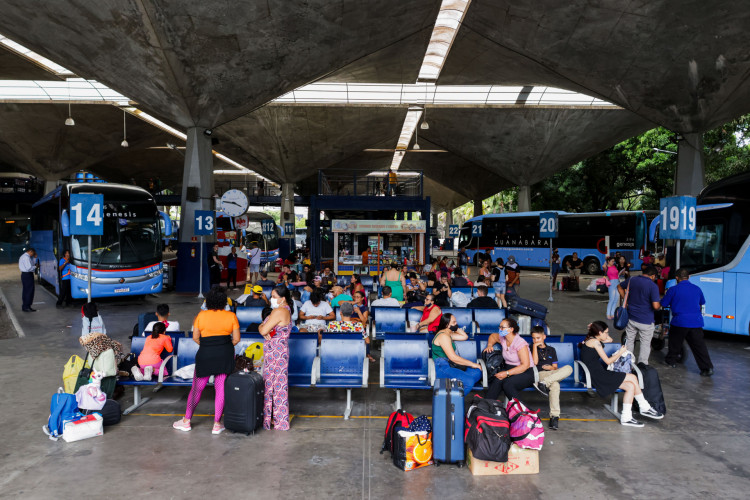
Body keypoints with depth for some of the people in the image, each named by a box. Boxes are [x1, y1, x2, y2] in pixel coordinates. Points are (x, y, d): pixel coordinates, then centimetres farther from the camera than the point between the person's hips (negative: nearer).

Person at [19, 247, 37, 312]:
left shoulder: (24, 256, 17)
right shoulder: (26, 257, -17)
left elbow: (32, 264, 20)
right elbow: (29, 268, -24)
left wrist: (34, 258, 10)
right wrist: (35, 267, -8)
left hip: (24, 275, 11)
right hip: (28, 275, -11)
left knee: (26, 291, 15)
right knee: (29, 291, -6)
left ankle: (24, 307, 22)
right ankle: (27, 307, -4)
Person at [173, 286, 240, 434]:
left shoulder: (201, 315, -2)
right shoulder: (231, 316, -1)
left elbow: (195, 337, 1)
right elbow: (236, 339, 0)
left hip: (205, 355, 0)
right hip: (225, 355, 1)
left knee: (197, 388, 13)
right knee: (221, 389, 6)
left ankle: (186, 421, 26)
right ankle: (217, 424, 12)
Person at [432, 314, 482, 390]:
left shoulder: (448, 334, 18)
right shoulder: (443, 336, -15)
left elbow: (465, 336, 26)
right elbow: (453, 357, -20)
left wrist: (456, 328, 13)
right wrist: (472, 364, -14)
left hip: (450, 365, 10)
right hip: (442, 368, -10)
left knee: (477, 372, -2)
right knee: (469, 381, -26)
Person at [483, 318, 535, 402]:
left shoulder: (520, 343, -17)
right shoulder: (503, 339, 4)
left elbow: (525, 365, -22)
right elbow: (493, 336, 29)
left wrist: (507, 373, -27)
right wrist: (489, 345, 8)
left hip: (525, 373, -6)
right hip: (509, 370, 6)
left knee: (508, 384, -36)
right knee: (497, 380, -29)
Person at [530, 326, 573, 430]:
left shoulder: (551, 350, 26)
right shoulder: (531, 348, 15)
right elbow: (534, 362, -4)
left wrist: (551, 368, -2)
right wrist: (535, 346, -2)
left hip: (552, 373, 4)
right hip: (539, 374, -4)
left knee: (569, 368, -33)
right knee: (555, 385, -40)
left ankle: (544, 383, -46)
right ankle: (554, 416, -42)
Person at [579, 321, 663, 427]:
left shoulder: (590, 340, 19)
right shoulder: (595, 342, -10)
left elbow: (610, 340, 37)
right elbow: (608, 361, -9)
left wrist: (594, 328, 23)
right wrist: (620, 352, 5)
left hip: (597, 375, 10)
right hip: (597, 376, -10)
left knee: (630, 386, 1)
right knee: (633, 378, -12)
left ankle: (626, 417, 1)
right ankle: (645, 408, 2)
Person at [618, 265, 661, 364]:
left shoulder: (631, 280, 0)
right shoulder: (653, 286, -16)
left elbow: (619, 287, 18)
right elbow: (656, 306, -22)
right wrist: (660, 306, 1)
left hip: (631, 318, 5)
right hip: (645, 321, -5)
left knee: (629, 341, 17)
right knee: (645, 344, 11)